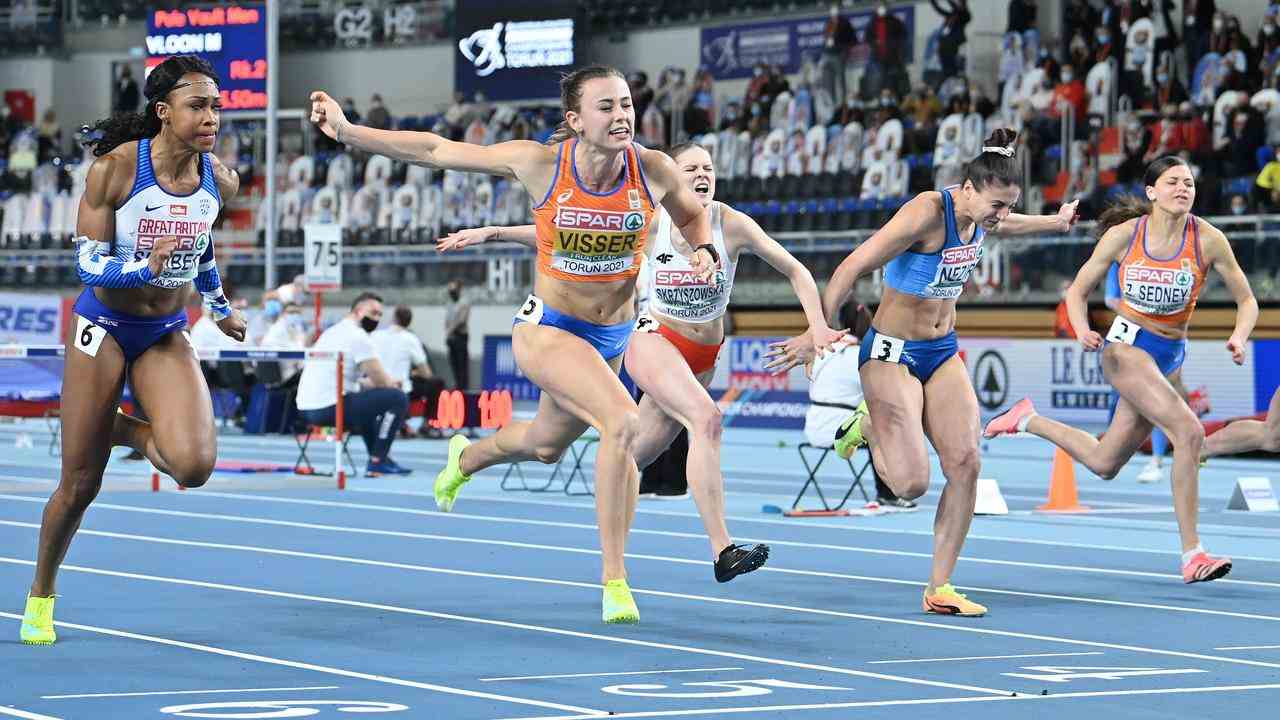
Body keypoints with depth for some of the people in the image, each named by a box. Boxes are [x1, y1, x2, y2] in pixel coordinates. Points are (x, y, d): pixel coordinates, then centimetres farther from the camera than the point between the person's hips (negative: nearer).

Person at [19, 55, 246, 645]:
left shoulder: (220, 181, -6)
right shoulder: (115, 168, -19)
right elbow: (87, 264, -17)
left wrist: (221, 309, 28)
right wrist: (144, 270, -36)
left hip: (167, 336, 3)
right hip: (104, 328, -3)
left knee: (193, 465, -23)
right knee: (80, 485, 3)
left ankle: (125, 430, 12)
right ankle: (41, 596, 28)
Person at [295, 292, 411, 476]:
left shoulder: (332, 332, 20)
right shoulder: (358, 337, -9)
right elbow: (382, 381, -9)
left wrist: (368, 383, 18)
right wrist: (394, 384, 13)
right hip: (330, 408, -10)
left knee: (367, 400, 34)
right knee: (397, 398, -6)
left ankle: (379, 458, 25)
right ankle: (377, 461, -3)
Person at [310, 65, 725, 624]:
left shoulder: (654, 171, -13)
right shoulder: (541, 163, -19)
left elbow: (693, 215, 10)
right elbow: (437, 151, -10)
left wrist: (704, 250, -12)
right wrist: (349, 132, -14)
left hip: (612, 336, 5)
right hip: (545, 329, -5)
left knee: (546, 444, 27)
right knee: (623, 421, -29)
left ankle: (465, 457, 63)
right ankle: (614, 581, -21)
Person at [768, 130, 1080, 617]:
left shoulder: (979, 215, -1)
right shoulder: (926, 214, -25)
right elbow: (852, 268, -24)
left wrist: (1053, 223, 38)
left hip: (943, 352, 7)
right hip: (892, 353, -7)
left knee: (965, 463, -7)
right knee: (911, 482, -14)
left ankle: (940, 589, 2)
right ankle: (868, 426, 19)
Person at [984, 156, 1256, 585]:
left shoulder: (1207, 239, -7)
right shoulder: (1123, 234, -9)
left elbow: (1246, 300, 1)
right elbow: (1078, 290, 2)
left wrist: (1239, 337, -20)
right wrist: (1082, 330, -18)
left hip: (1169, 356, 4)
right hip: (1126, 346, -4)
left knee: (1103, 464, 12)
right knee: (1190, 432, -25)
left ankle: (1028, 420, 36)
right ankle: (1192, 555, -21)